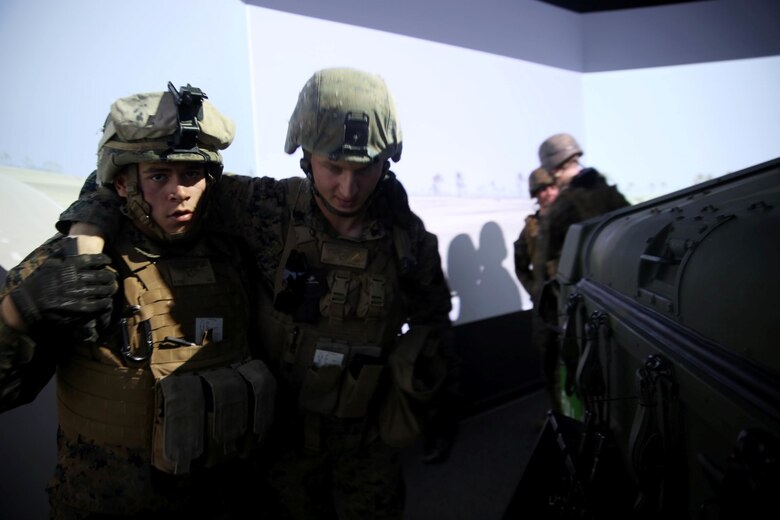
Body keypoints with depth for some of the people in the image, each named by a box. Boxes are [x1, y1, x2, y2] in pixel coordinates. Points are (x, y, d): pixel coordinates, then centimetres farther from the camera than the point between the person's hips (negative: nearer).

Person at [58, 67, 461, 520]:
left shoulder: (408, 239, -14)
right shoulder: (269, 211, -19)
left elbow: (434, 320, 3)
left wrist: (445, 404, 7)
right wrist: (89, 225, -29)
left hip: (369, 436, 1)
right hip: (287, 430, 0)